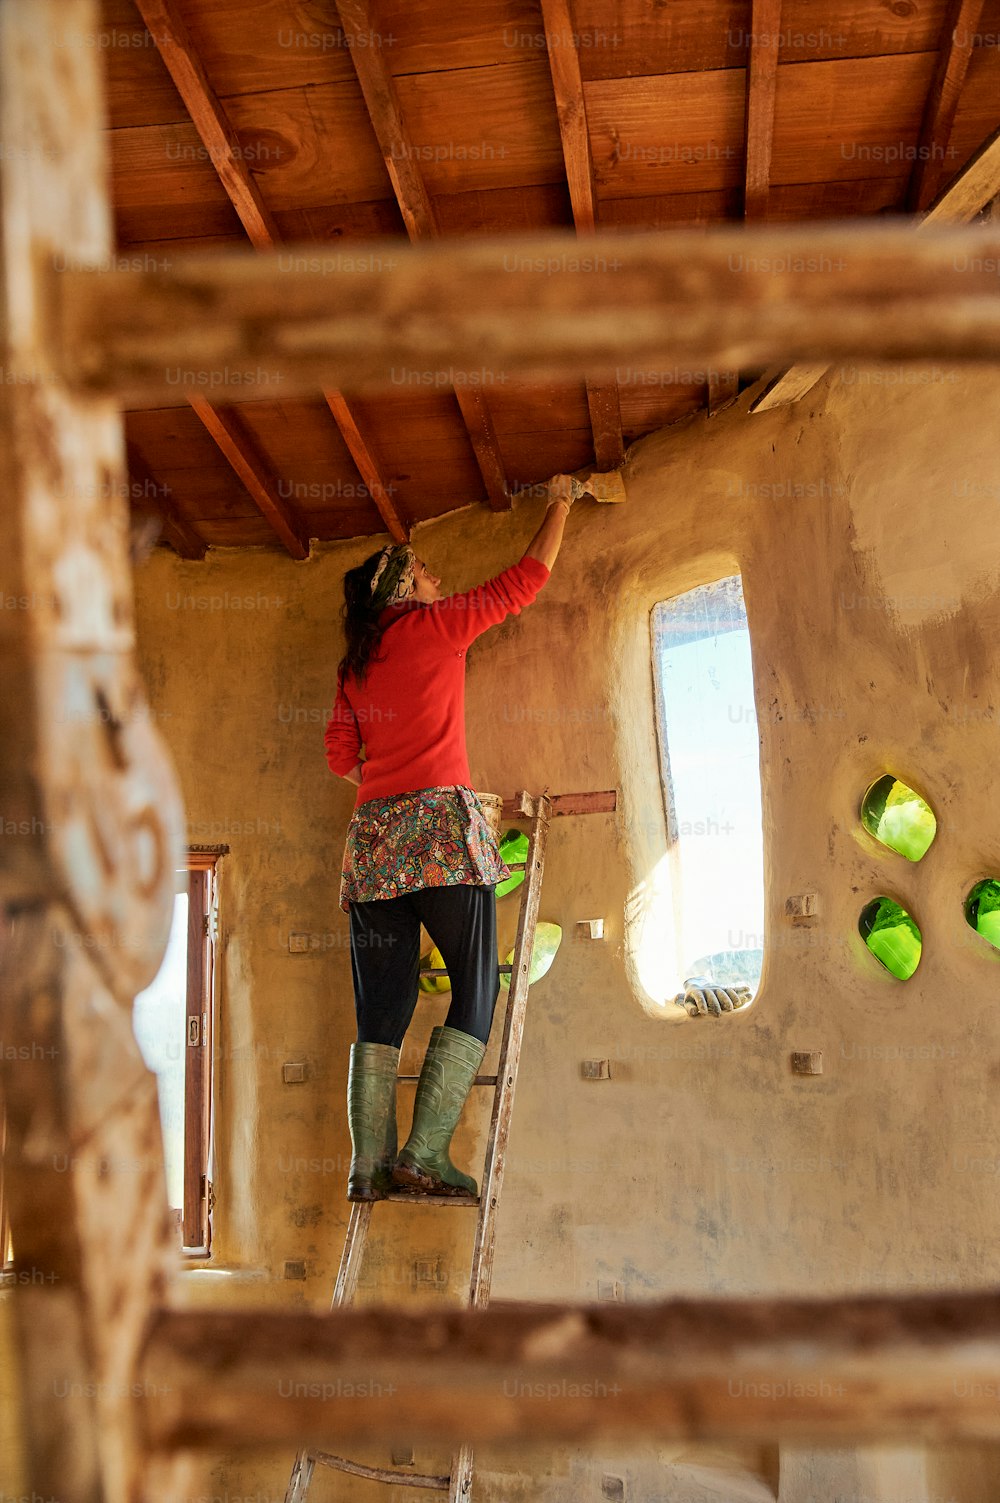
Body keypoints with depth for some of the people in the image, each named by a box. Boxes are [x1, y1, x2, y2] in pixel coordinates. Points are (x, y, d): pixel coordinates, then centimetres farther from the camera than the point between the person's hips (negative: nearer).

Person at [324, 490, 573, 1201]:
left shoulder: (355, 663, 19)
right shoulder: (433, 626, 3)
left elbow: (341, 755, 18)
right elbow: (522, 582, 11)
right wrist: (560, 509, 24)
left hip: (373, 835, 6)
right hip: (441, 827, -6)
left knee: (382, 1007, 6)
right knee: (477, 990, -1)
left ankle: (369, 1164, 3)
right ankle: (425, 1152, -9)